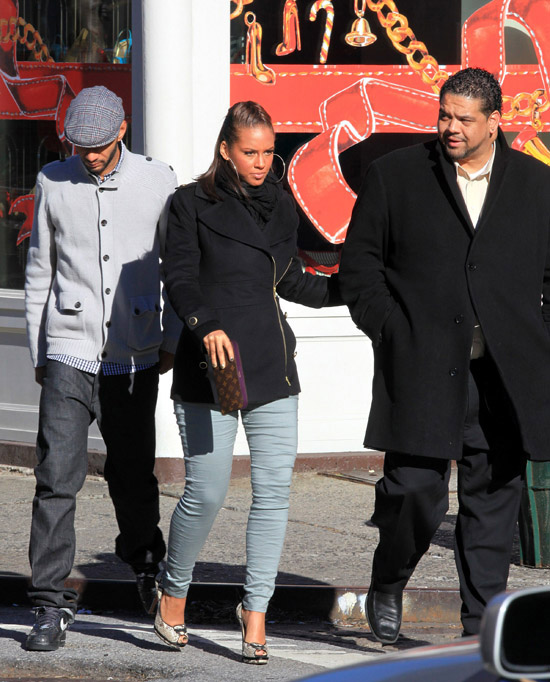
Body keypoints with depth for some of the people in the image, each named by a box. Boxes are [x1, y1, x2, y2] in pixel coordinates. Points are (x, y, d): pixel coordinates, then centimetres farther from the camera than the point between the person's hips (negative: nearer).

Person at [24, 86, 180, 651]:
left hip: (134, 357, 0)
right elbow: (39, 271, 12)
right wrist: (38, 351, 13)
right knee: (57, 478, -9)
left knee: (132, 472, 11)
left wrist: (172, 342, 9)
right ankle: (51, 606, -6)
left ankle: (145, 563, 39)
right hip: (69, 355, 0)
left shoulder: (157, 182, 1)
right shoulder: (53, 183, 3)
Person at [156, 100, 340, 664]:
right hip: (211, 365, -5)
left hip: (272, 364, 5)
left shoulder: (279, 205, 14)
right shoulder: (192, 204, -1)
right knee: (206, 491, -5)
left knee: (273, 489, -2)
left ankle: (255, 611, 8)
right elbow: (180, 278, -9)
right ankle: (173, 594, 20)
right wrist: (206, 326, -25)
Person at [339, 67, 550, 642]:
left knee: (493, 499, 3)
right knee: (414, 493, -8)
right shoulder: (394, 175, 6)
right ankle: (388, 585, 20)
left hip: (504, 377, 2)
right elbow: (359, 261, 7)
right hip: (423, 372, -2)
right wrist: (389, 331, -4)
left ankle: (482, 626, 11)